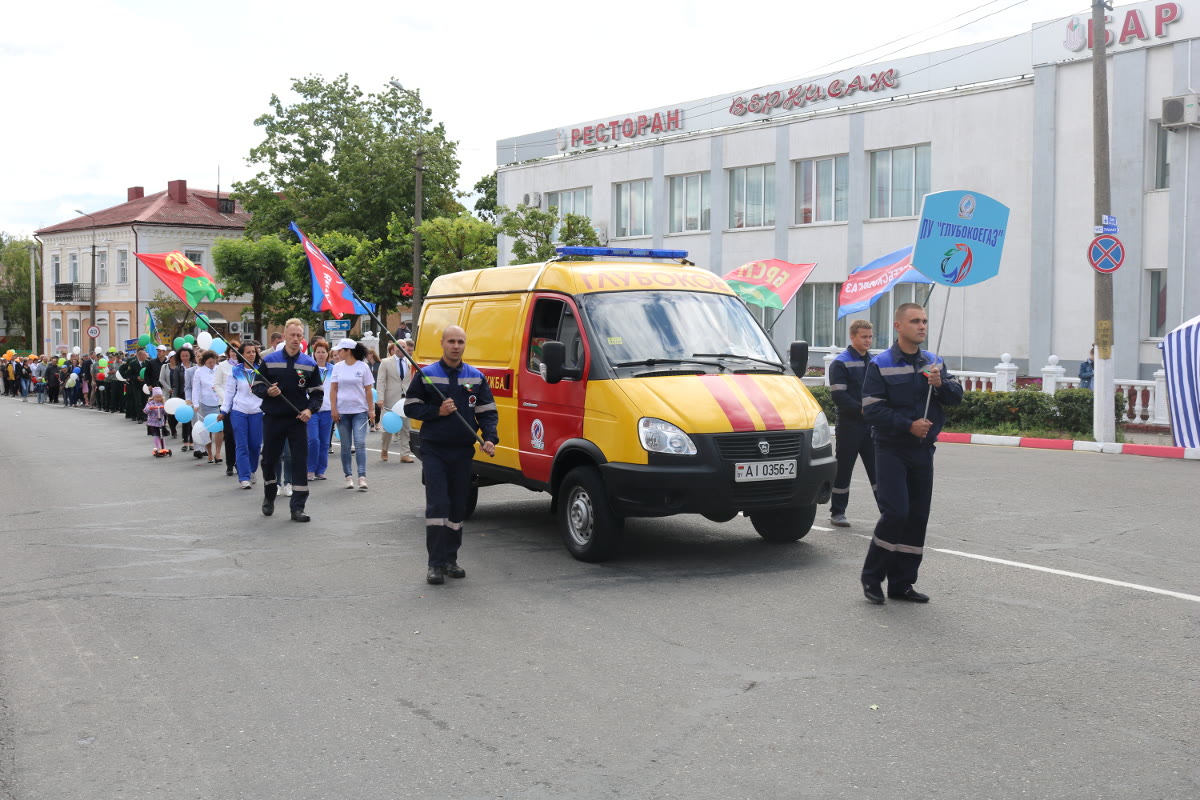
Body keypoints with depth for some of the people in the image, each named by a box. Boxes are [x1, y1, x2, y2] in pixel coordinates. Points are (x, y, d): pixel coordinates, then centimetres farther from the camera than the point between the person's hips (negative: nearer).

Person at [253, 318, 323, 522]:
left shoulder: (310, 364, 3)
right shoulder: (269, 360, 0)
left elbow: (317, 392, 8)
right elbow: (256, 386, 5)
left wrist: (310, 409, -9)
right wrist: (267, 392, -17)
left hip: (298, 420, 0)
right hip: (273, 419, 0)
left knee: (300, 462, -4)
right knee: (269, 459, 10)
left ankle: (298, 507, 0)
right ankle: (269, 497, 35)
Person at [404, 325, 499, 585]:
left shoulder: (476, 377, 8)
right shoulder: (426, 375, 1)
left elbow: (488, 412, 8)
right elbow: (410, 407, 2)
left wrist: (490, 439, -9)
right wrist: (438, 411, -13)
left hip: (463, 452, 3)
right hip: (434, 450, -3)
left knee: (458, 508, 8)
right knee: (437, 505, -11)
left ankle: (450, 559, 19)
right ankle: (436, 564, -7)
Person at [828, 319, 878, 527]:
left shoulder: (874, 361, 15)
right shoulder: (841, 363, -5)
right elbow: (838, 395, -13)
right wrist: (862, 409, -20)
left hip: (872, 424, 5)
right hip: (850, 423, -5)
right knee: (843, 469, 2)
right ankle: (837, 512, 11)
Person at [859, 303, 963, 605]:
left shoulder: (934, 363, 10)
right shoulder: (881, 364, -6)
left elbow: (957, 396, 7)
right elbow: (872, 409, -12)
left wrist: (941, 384, -14)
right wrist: (909, 425, -18)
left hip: (923, 450, 6)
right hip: (892, 449, -5)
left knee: (918, 518, 5)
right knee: (896, 513, -14)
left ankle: (901, 583, 14)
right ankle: (871, 577, 3)